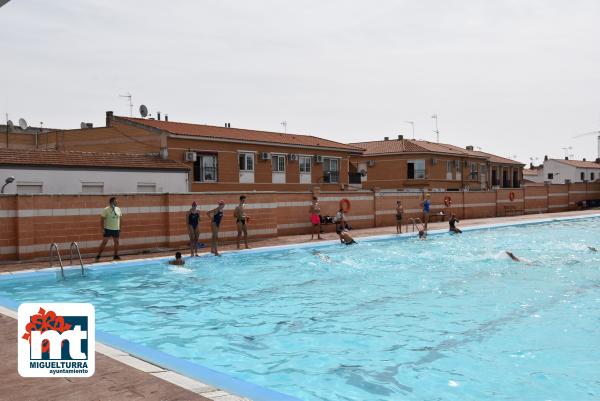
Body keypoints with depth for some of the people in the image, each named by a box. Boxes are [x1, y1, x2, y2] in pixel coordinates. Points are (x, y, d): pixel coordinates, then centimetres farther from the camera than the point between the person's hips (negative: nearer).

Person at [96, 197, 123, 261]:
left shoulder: (118, 209, 5)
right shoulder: (106, 210, -9)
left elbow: (120, 219, 11)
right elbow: (102, 219, -7)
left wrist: (120, 229, 9)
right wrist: (103, 229, -11)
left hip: (116, 229, 5)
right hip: (108, 229, -5)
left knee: (116, 242, 8)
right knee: (104, 242, -4)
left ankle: (116, 255, 20)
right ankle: (98, 256, 2)